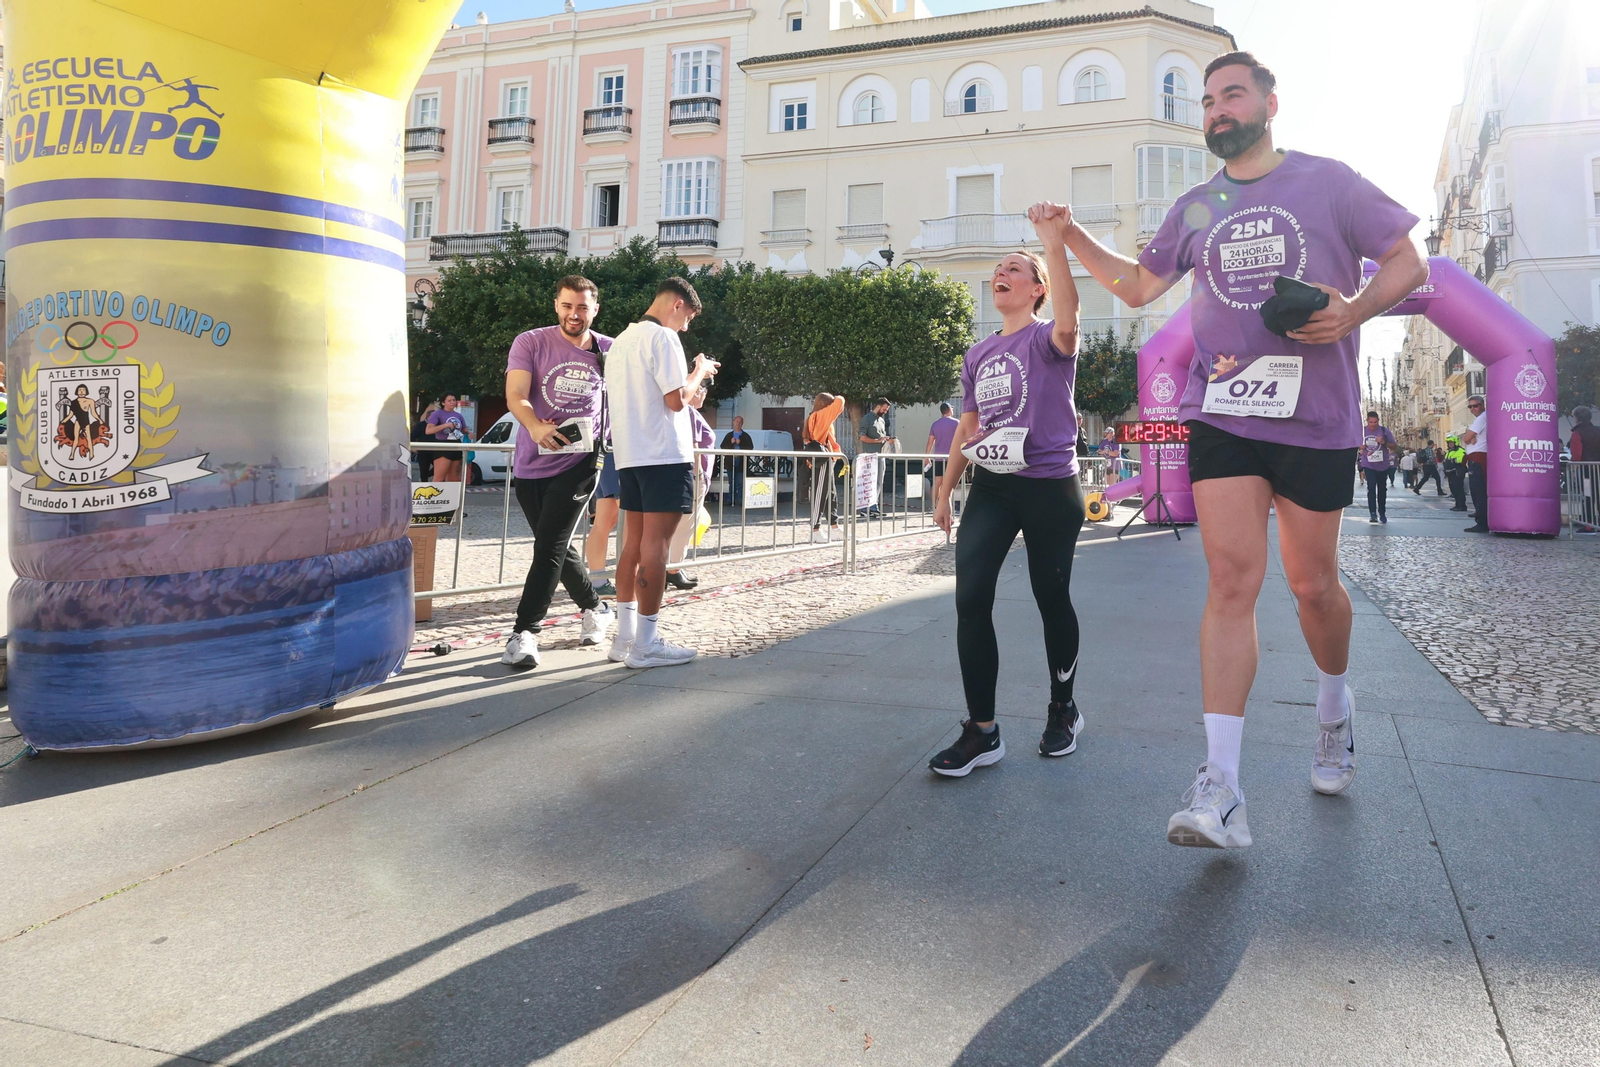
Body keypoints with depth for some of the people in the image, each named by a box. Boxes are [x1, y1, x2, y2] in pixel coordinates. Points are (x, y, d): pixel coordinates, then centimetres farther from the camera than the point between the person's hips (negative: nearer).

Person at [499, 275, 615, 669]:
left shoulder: (610, 351, 5)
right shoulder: (530, 343, 1)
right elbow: (515, 396, -12)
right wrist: (535, 427, -32)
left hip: (580, 462, -2)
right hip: (531, 463, 2)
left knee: (549, 547, -13)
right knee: (558, 547, 13)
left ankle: (524, 632, -9)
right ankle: (595, 608, 34)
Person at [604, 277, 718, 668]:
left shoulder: (620, 341, 18)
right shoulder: (663, 338, -10)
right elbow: (677, 399, -15)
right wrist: (700, 372, 2)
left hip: (629, 455, 9)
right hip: (664, 455, -9)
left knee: (633, 543, 11)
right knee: (655, 546, -6)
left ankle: (624, 636, 14)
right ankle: (645, 644, -3)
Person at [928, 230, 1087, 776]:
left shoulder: (1046, 340, -4)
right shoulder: (978, 354, 14)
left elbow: (1067, 324, -30)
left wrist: (1055, 245, -36)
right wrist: (945, 487, 17)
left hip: (1050, 488, -5)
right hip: (990, 488, 5)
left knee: (1052, 599, 6)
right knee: (970, 598, -9)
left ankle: (1063, 710, 29)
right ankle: (982, 731, -2)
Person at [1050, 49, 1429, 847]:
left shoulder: (1328, 181, 4)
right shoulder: (1195, 208, 14)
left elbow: (1408, 262, 6)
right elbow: (1139, 286, 22)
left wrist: (1355, 309, -14)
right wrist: (1071, 238, 10)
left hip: (1317, 417, -1)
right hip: (1221, 414, 2)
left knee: (1312, 583, 8)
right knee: (1231, 580, -10)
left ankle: (1334, 705, 40)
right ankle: (1221, 786, -14)